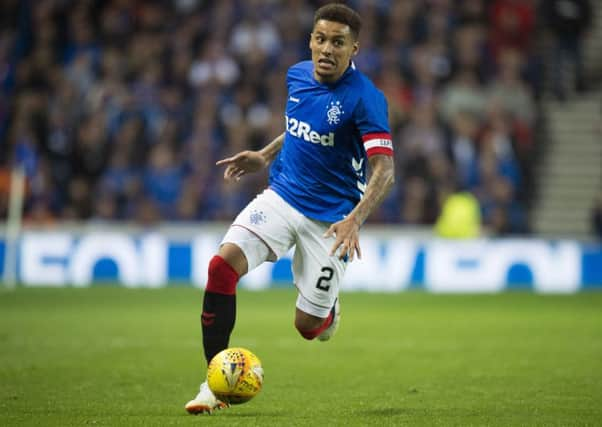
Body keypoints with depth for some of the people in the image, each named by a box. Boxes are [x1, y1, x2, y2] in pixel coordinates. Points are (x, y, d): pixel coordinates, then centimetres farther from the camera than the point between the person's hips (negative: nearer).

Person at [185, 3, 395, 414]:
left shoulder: (364, 98, -19)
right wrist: (265, 155, 12)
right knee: (222, 264, -21)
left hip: (330, 217, -4)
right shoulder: (297, 75, 1)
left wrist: (355, 219, -39)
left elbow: (384, 169, -25)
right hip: (281, 195, 4)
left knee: (307, 325, 0)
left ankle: (327, 308, 41)